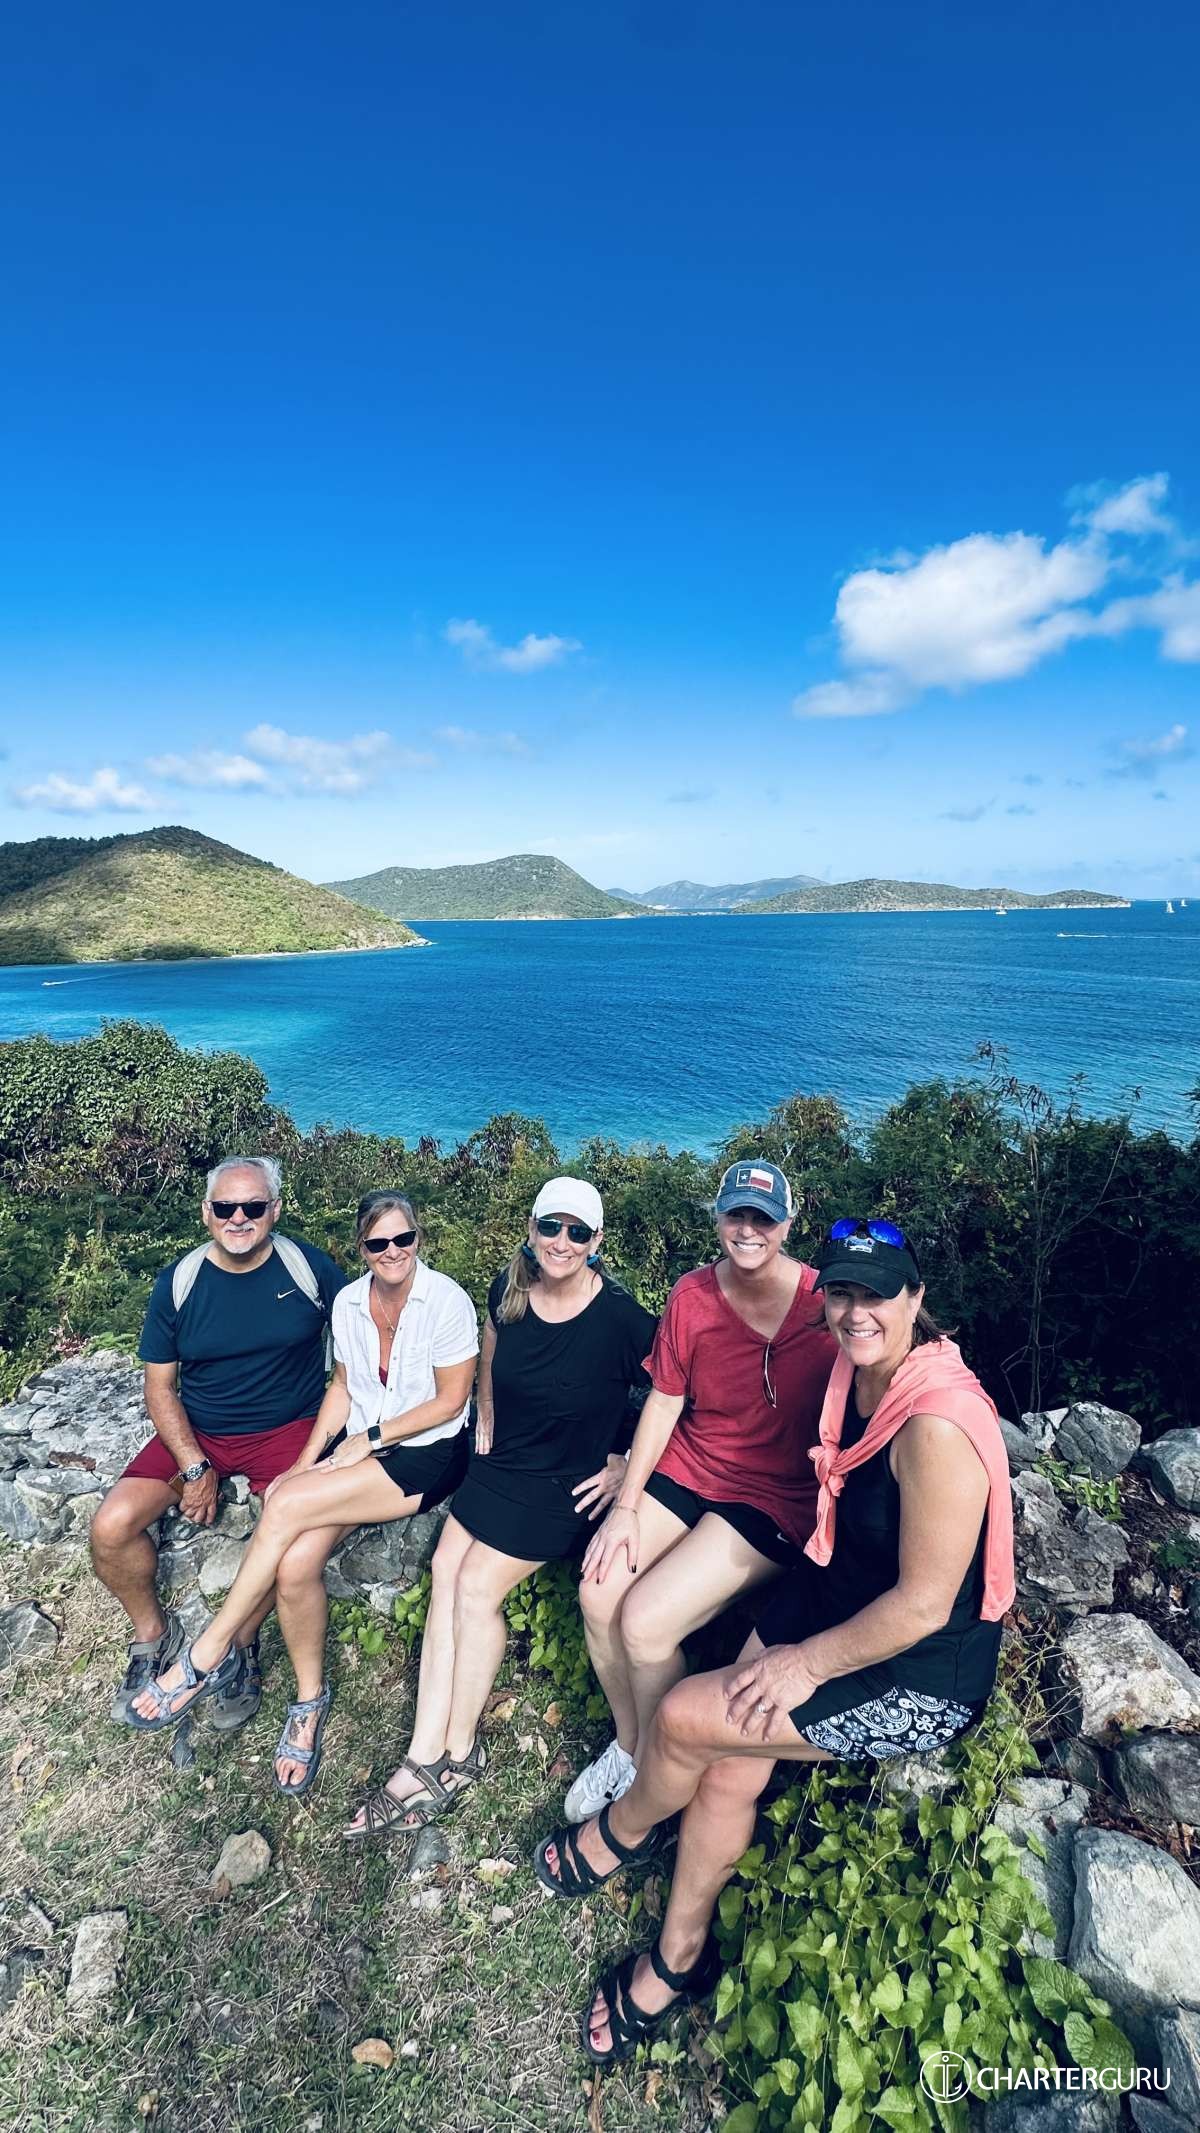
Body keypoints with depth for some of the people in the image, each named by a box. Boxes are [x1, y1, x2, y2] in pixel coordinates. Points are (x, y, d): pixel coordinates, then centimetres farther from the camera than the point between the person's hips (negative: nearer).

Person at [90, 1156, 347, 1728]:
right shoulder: (178, 1283, -4)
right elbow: (159, 1387, 0)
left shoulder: (310, 1267, -9)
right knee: (111, 1527, -16)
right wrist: (194, 1466, -11)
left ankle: (238, 1645, 4)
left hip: (287, 1429, -2)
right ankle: (153, 1634, 14)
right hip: (196, 1432, 2)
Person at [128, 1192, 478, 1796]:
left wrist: (371, 1439, -13)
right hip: (359, 1445, 5)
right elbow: (343, 1386, 12)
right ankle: (310, 1697, 7)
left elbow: (450, 1401, -12)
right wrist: (308, 1461, 1)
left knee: (286, 1504, -23)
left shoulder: (446, 1300, -17)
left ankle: (207, 1655, -2)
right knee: (295, 1562, -19)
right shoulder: (348, 1302, 2)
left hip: (429, 1453, -5)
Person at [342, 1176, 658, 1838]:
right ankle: (427, 1755, 5)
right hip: (499, 1461, 6)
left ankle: (458, 1751, 13)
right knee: (446, 1573, -5)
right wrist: (486, 1419, 13)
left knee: (476, 1586, -9)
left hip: (565, 1485, -5)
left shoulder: (620, 1317, -25)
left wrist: (631, 1465, -11)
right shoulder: (510, 1288, -9)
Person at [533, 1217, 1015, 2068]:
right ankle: (678, 1959, 27)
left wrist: (809, 1664, -14)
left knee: (684, 1717, -8)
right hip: (833, 1600, 7)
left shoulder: (936, 1425, -32)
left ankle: (614, 1840, 26)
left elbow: (922, 1606, -25)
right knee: (731, 1769, -1)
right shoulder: (855, 1372, -5)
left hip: (921, 1677, -6)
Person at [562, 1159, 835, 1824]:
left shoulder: (822, 1303, -16)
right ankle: (626, 1746, 21)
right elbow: (664, 1400, 1)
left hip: (775, 1494, -4)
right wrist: (626, 1504, -2)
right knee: (598, 1592, -10)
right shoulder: (693, 1295, -5)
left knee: (646, 1621, -16)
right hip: (687, 1468, 4)